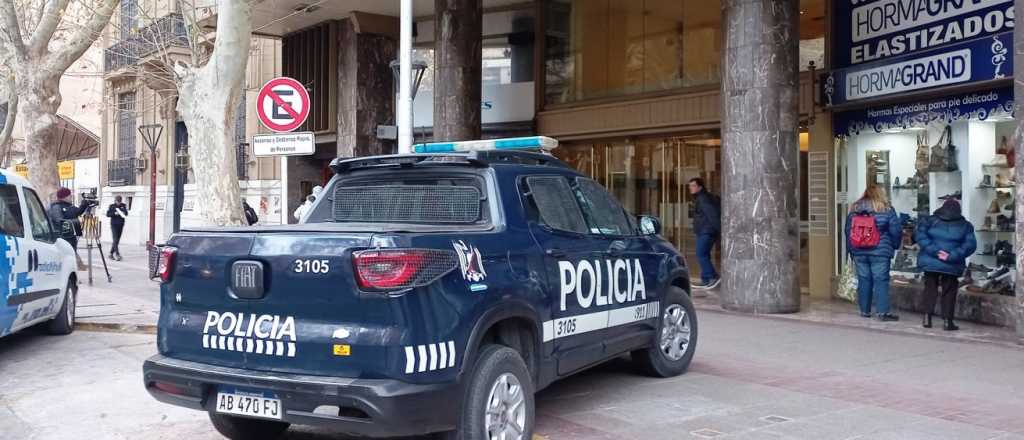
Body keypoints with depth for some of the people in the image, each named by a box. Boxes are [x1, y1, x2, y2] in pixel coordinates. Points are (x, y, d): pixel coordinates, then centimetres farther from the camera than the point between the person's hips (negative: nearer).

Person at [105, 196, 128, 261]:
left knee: (117, 240, 8)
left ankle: (111, 253, 20)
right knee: (115, 239, -12)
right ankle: (117, 254, -17)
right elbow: (108, 214, -4)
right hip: (114, 224, -4)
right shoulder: (111, 206, 0)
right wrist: (114, 213, -19)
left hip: (121, 225, 4)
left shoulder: (124, 206, 7)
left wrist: (123, 213, -13)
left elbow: (126, 213, 8)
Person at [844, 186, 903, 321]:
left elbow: (848, 230, 11)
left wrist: (851, 249, 19)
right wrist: (894, 246, 12)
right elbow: (896, 230, -3)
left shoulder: (854, 209, 7)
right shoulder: (886, 209, -4)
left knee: (863, 280, 10)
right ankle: (882, 312, -4)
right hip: (880, 252, -3)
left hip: (859, 252, 4)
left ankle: (864, 310, 15)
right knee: (881, 280, -2)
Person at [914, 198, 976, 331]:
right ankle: (947, 321, 7)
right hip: (952, 266, -1)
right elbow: (970, 244, -7)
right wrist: (951, 256, -14)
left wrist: (933, 251, -15)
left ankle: (927, 318, 10)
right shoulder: (965, 226, 3)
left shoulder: (929, 220, 2)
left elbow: (920, 235, -11)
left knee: (930, 289, 13)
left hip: (930, 263, 1)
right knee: (949, 292, 8)